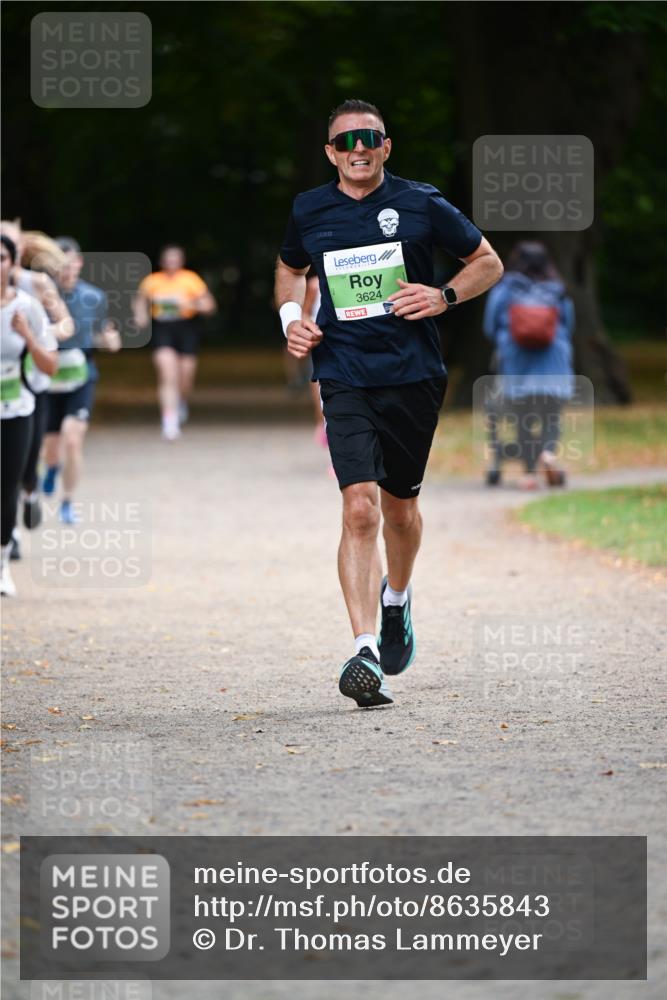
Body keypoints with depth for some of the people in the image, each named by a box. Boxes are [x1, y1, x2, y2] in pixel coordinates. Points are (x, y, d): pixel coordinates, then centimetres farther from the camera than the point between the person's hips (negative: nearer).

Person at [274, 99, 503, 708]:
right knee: (360, 508, -16)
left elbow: (489, 263, 8)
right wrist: (291, 316, 5)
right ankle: (366, 652, -22)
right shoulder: (308, 212, 5)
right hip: (345, 379, 0)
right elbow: (289, 270, 26)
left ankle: (397, 600, 46)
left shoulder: (421, 205, -1)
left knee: (400, 506, 14)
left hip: (414, 377, 0)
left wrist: (443, 297, -10)